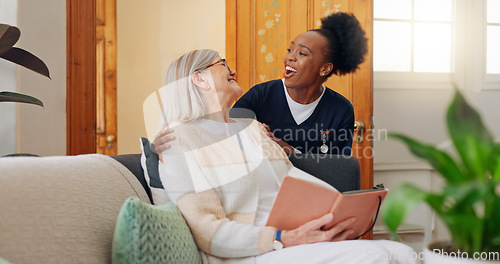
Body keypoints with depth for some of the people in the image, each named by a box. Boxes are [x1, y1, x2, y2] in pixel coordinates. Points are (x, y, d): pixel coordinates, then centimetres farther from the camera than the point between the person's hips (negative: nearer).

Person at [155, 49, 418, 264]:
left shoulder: (251, 127, 23)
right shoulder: (181, 140, -2)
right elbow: (209, 232, -12)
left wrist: (329, 216, -3)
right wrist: (283, 240, -24)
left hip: (297, 240, 8)